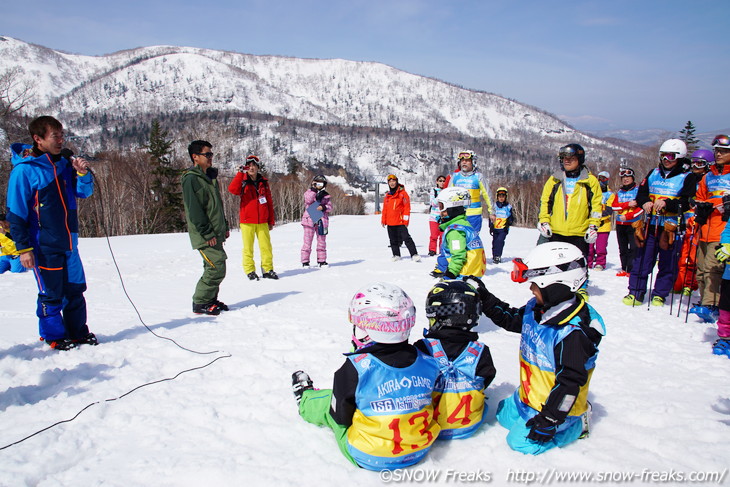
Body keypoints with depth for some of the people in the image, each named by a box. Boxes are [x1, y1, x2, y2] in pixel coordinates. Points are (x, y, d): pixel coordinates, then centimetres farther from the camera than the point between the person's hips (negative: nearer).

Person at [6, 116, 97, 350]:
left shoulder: (64, 161, 6)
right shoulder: (24, 169, -11)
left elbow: (84, 192, 14)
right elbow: (16, 212, -10)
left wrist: (83, 173, -7)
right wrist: (24, 247, -12)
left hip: (69, 242, 6)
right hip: (45, 245, -5)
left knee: (75, 290, 11)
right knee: (51, 294, 5)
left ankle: (79, 333, 25)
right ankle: (54, 337, 21)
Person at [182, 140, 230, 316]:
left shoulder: (210, 177, 17)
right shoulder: (191, 179, -12)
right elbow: (194, 210, -18)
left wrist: (224, 226, 18)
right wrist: (207, 234, -20)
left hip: (216, 233, 9)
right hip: (205, 236, -9)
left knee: (215, 267, 12)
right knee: (216, 268, -11)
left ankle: (210, 300, 24)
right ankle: (200, 303, 1)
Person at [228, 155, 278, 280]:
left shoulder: (263, 182, 10)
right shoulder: (243, 182, 3)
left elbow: (269, 202, 13)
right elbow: (232, 190, -21)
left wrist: (271, 221, 12)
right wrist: (240, 173, -24)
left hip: (262, 221, 2)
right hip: (247, 221, -2)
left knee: (266, 246, 1)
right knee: (248, 247, 2)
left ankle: (267, 270, 12)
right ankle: (250, 271, 12)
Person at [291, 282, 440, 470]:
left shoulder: (355, 368, -25)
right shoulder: (426, 363, -12)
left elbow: (340, 417, -11)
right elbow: (425, 402, 5)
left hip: (368, 458, -4)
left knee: (328, 400, 17)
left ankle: (305, 400, 50)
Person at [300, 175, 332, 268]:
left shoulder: (326, 195, 11)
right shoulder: (309, 192, 6)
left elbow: (330, 207, 5)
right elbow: (308, 200, -14)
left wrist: (323, 207, -14)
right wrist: (313, 190, -16)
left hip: (322, 220, 3)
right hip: (309, 219, -2)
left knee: (322, 241, 6)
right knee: (307, 241, -3)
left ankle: (322, 260, 15)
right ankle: (305, 261, 2)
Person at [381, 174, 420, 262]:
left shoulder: (402, 193, -3)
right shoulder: (387, 195, 13)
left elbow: (407, 207, -6)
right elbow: (385, 209, 19)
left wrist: (405, 220, -11)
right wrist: (383, 220, 14)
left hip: (400, 222, -6)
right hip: (390, 222, 6)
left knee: (406, 238, -12)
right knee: (393, 240, 11)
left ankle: (414, 254, -11)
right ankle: (396, 255, 21)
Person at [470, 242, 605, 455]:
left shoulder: (572, 333, -32)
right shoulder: (535, 309, -7)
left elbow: (570, 381, -29)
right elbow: (509, 318, 12)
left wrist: (550, 419, -25)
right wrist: (484, 298, 2)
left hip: (551, 403, -9)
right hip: (529, 395, 9)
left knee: (521, 442, -7)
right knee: (504, 416, 21)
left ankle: (577, 424, 8)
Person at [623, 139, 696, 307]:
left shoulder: (687, 177, -1)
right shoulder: (653, 173, 13)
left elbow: (687, 203, -10)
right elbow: (641, 193, 12)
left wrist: (667, 203, -26)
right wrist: (645, 202, -10)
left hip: (672, 226, -3)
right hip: (650, 225, 3)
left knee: (667, 264, 5)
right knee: (642, 260, 3)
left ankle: (659, 295, 17)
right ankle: (636, 293, 10)